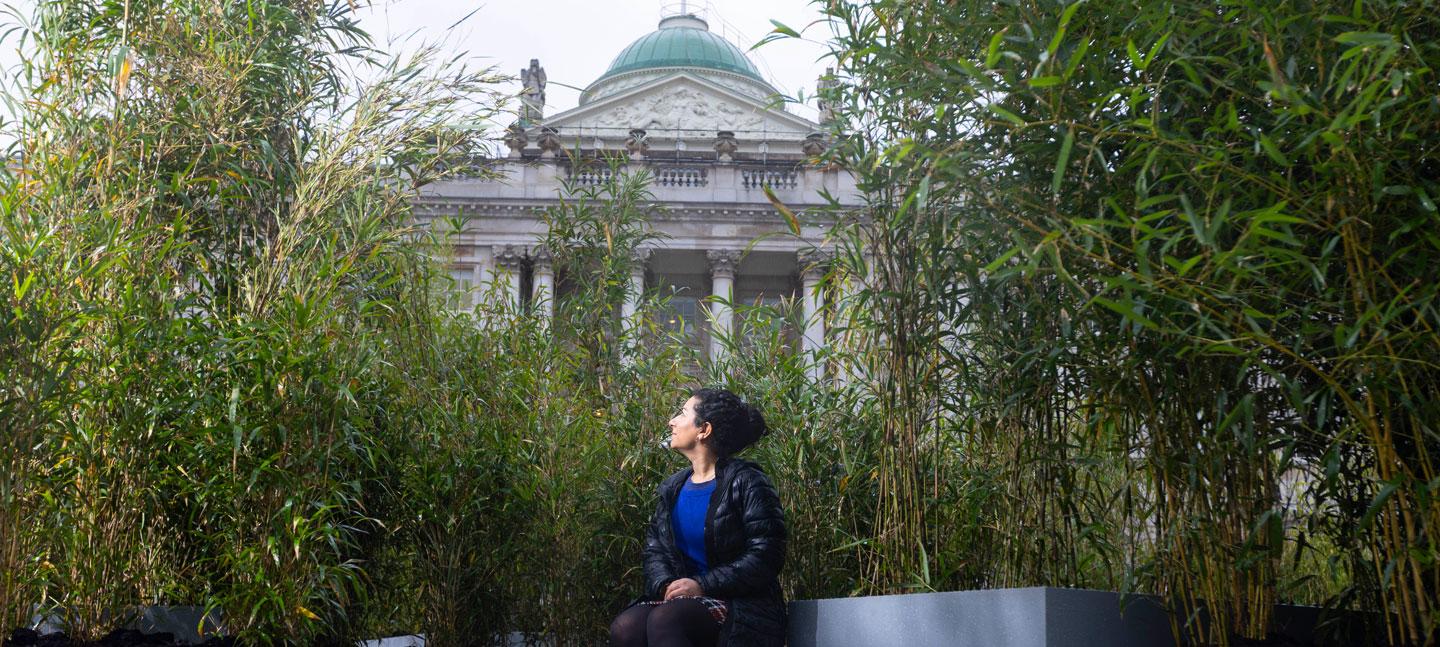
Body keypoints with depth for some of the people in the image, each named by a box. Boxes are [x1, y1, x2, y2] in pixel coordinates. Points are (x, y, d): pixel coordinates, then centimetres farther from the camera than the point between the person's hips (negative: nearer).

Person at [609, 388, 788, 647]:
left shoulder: (746, 483, -4)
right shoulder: (673, 488, 17)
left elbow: (764, 556, -10)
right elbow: (654, 548, 15)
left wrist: (702, 585, -17)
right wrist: (666, 585, -8)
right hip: (682, 598, 6)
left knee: (664, 619, -35)